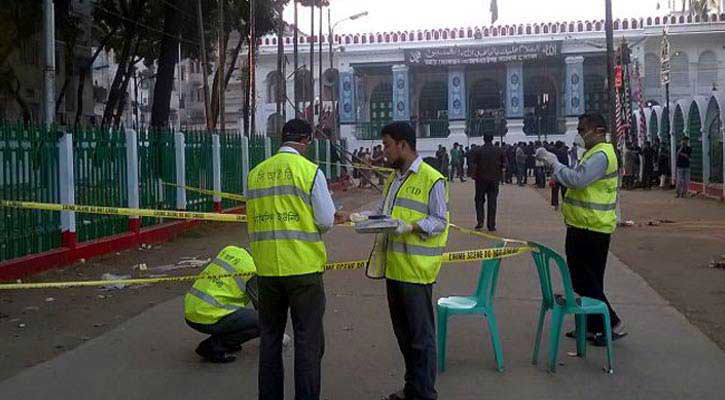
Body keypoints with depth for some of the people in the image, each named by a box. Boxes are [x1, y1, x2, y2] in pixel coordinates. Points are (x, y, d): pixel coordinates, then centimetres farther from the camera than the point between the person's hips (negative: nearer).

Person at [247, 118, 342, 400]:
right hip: (304, 266, -4)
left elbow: (252, 221, 12)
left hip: (267, 268, 4)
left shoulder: (256, 173, 5)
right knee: (308, 340, 5)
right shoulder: (310, 171, -8)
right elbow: (326, 221, -8)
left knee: (270, 338, 16)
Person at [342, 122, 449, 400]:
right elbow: (383, 211, 20)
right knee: (402, 332, 18)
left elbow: (440, 221, -13)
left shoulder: (432, 180, -12)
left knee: (421, 334, 0)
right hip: (394, 266, 9)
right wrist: (359, 217, 3)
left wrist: (410, 227, -26)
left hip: (416, 269, -9)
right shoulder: (393, 179, 15)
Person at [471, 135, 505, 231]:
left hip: (481, 178, -2)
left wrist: (474, 176, 3)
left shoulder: (479, 150, -6)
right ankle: (491, 225, 6)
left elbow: (475, 165, -8)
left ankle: (480, 221, -1)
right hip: (494, 179, 2)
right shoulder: (499, 150, 1)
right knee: (492, 201, 5)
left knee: (479, 200, 11)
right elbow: (504, 164, 3)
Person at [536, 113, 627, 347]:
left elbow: (577, 180, -26)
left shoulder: (600, 155, -17)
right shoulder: (597, 153, 18)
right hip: (587, 227, 11)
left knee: (585, 281, -6)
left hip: (590, 229, -11)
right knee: (589, 281, 15)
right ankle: (593, 327, 23)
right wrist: (560, 178, 9)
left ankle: (613, 324, -1)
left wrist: (553, 163, -16)